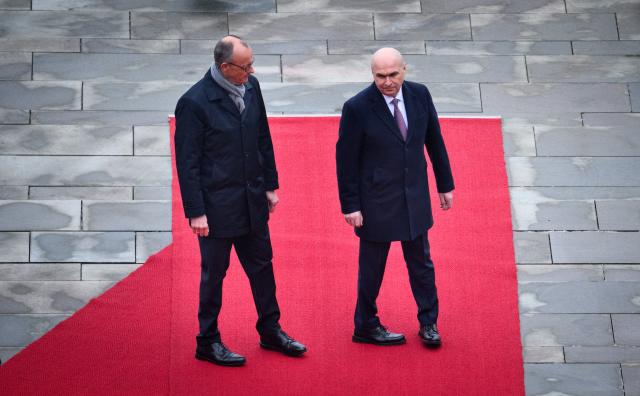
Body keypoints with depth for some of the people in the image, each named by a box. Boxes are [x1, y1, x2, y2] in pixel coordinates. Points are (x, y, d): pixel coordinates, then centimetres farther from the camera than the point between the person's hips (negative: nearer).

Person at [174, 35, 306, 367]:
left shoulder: (251, 86, 0)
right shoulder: (194, 102, -19)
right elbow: (187, 162, -15)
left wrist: (270, 185, 12)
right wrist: (195, 212, -15)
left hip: (252, 200, 6)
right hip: (217, 206, -6)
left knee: (261, 266, 16)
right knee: (214, 274, 7)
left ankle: (271, 331, 32)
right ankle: (207, 342, 22)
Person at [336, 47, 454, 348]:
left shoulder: (419, 95, -6)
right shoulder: (357, 108, -19)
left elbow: (434, 141, 6)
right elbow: (346, 160, -12)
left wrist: (445, 185, 10)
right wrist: (350, 205, -11)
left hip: (415, 198, 4)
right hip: (376, 204, -4)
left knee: (421, 263, 17)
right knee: (372, 269, 11)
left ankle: (428, 322, 34)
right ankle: (366, 328, 29)